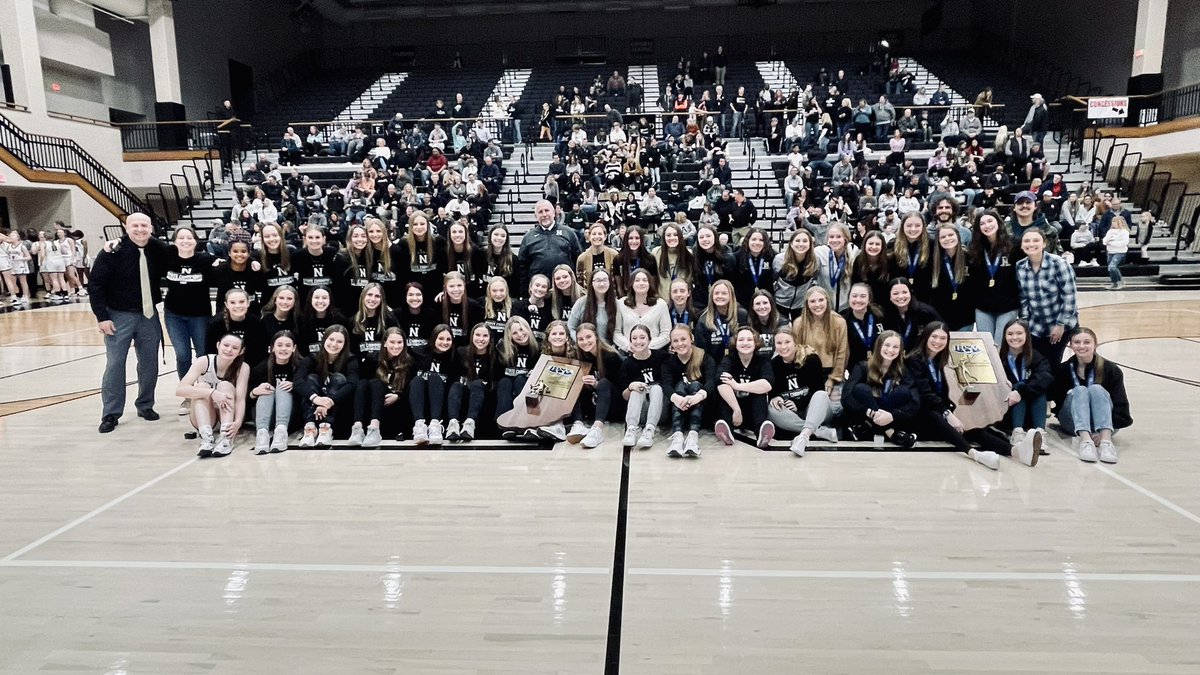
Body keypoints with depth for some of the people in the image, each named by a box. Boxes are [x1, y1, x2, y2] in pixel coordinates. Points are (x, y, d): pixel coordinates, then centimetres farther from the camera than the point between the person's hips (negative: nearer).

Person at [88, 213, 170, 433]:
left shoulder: (160, 250, -3)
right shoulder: (113, 252, -11)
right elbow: (95, 285, -9)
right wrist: (102, 316, -13)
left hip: (149, 315, 3)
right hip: (119, 316, -3)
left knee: (149, 363, 9)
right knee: (115, 364, 1)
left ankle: (145, 405, 25)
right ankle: (110, 414, 8)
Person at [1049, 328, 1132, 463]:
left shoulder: (1111, 370, -5)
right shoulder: (1063, 370, 0)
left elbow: (1120, 406, -12)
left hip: (1103, 426, -1)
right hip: (1074, 423, 1)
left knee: (1096, 389, -26)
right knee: (1080, 390, -26)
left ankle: (1106, 440, -46)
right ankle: (1085, 440, -49)